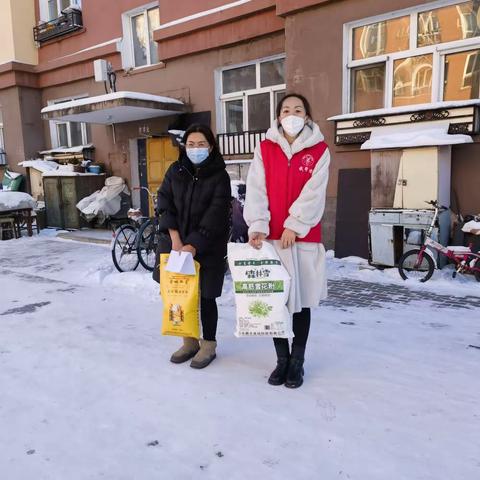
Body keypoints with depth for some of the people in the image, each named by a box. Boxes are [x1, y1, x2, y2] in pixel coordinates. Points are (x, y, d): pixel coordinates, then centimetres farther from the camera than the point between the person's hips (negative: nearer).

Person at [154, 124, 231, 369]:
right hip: (176, 243, 4)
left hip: (207, 247, -4)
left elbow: (215, 216, -14)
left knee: (205, 296, 2)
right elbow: (164, 203, -1)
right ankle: (189, 341, 27)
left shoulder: (219, 176, -7)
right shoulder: (175, 171, 5)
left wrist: (193, 246, -21)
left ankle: (208, 345, 20)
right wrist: (175, 237, -13)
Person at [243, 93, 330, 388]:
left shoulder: (320, 150, 3)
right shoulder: (265, 148, 7)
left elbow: (314, 193, -7)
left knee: (301, 299, 7)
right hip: (272, 236, 2)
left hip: (304, 237, -1)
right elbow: (256, 190, -3)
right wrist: (257, 226, -15)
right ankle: (282, 359, 23)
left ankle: (297, 362, 21)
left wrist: (294, 225, -15)